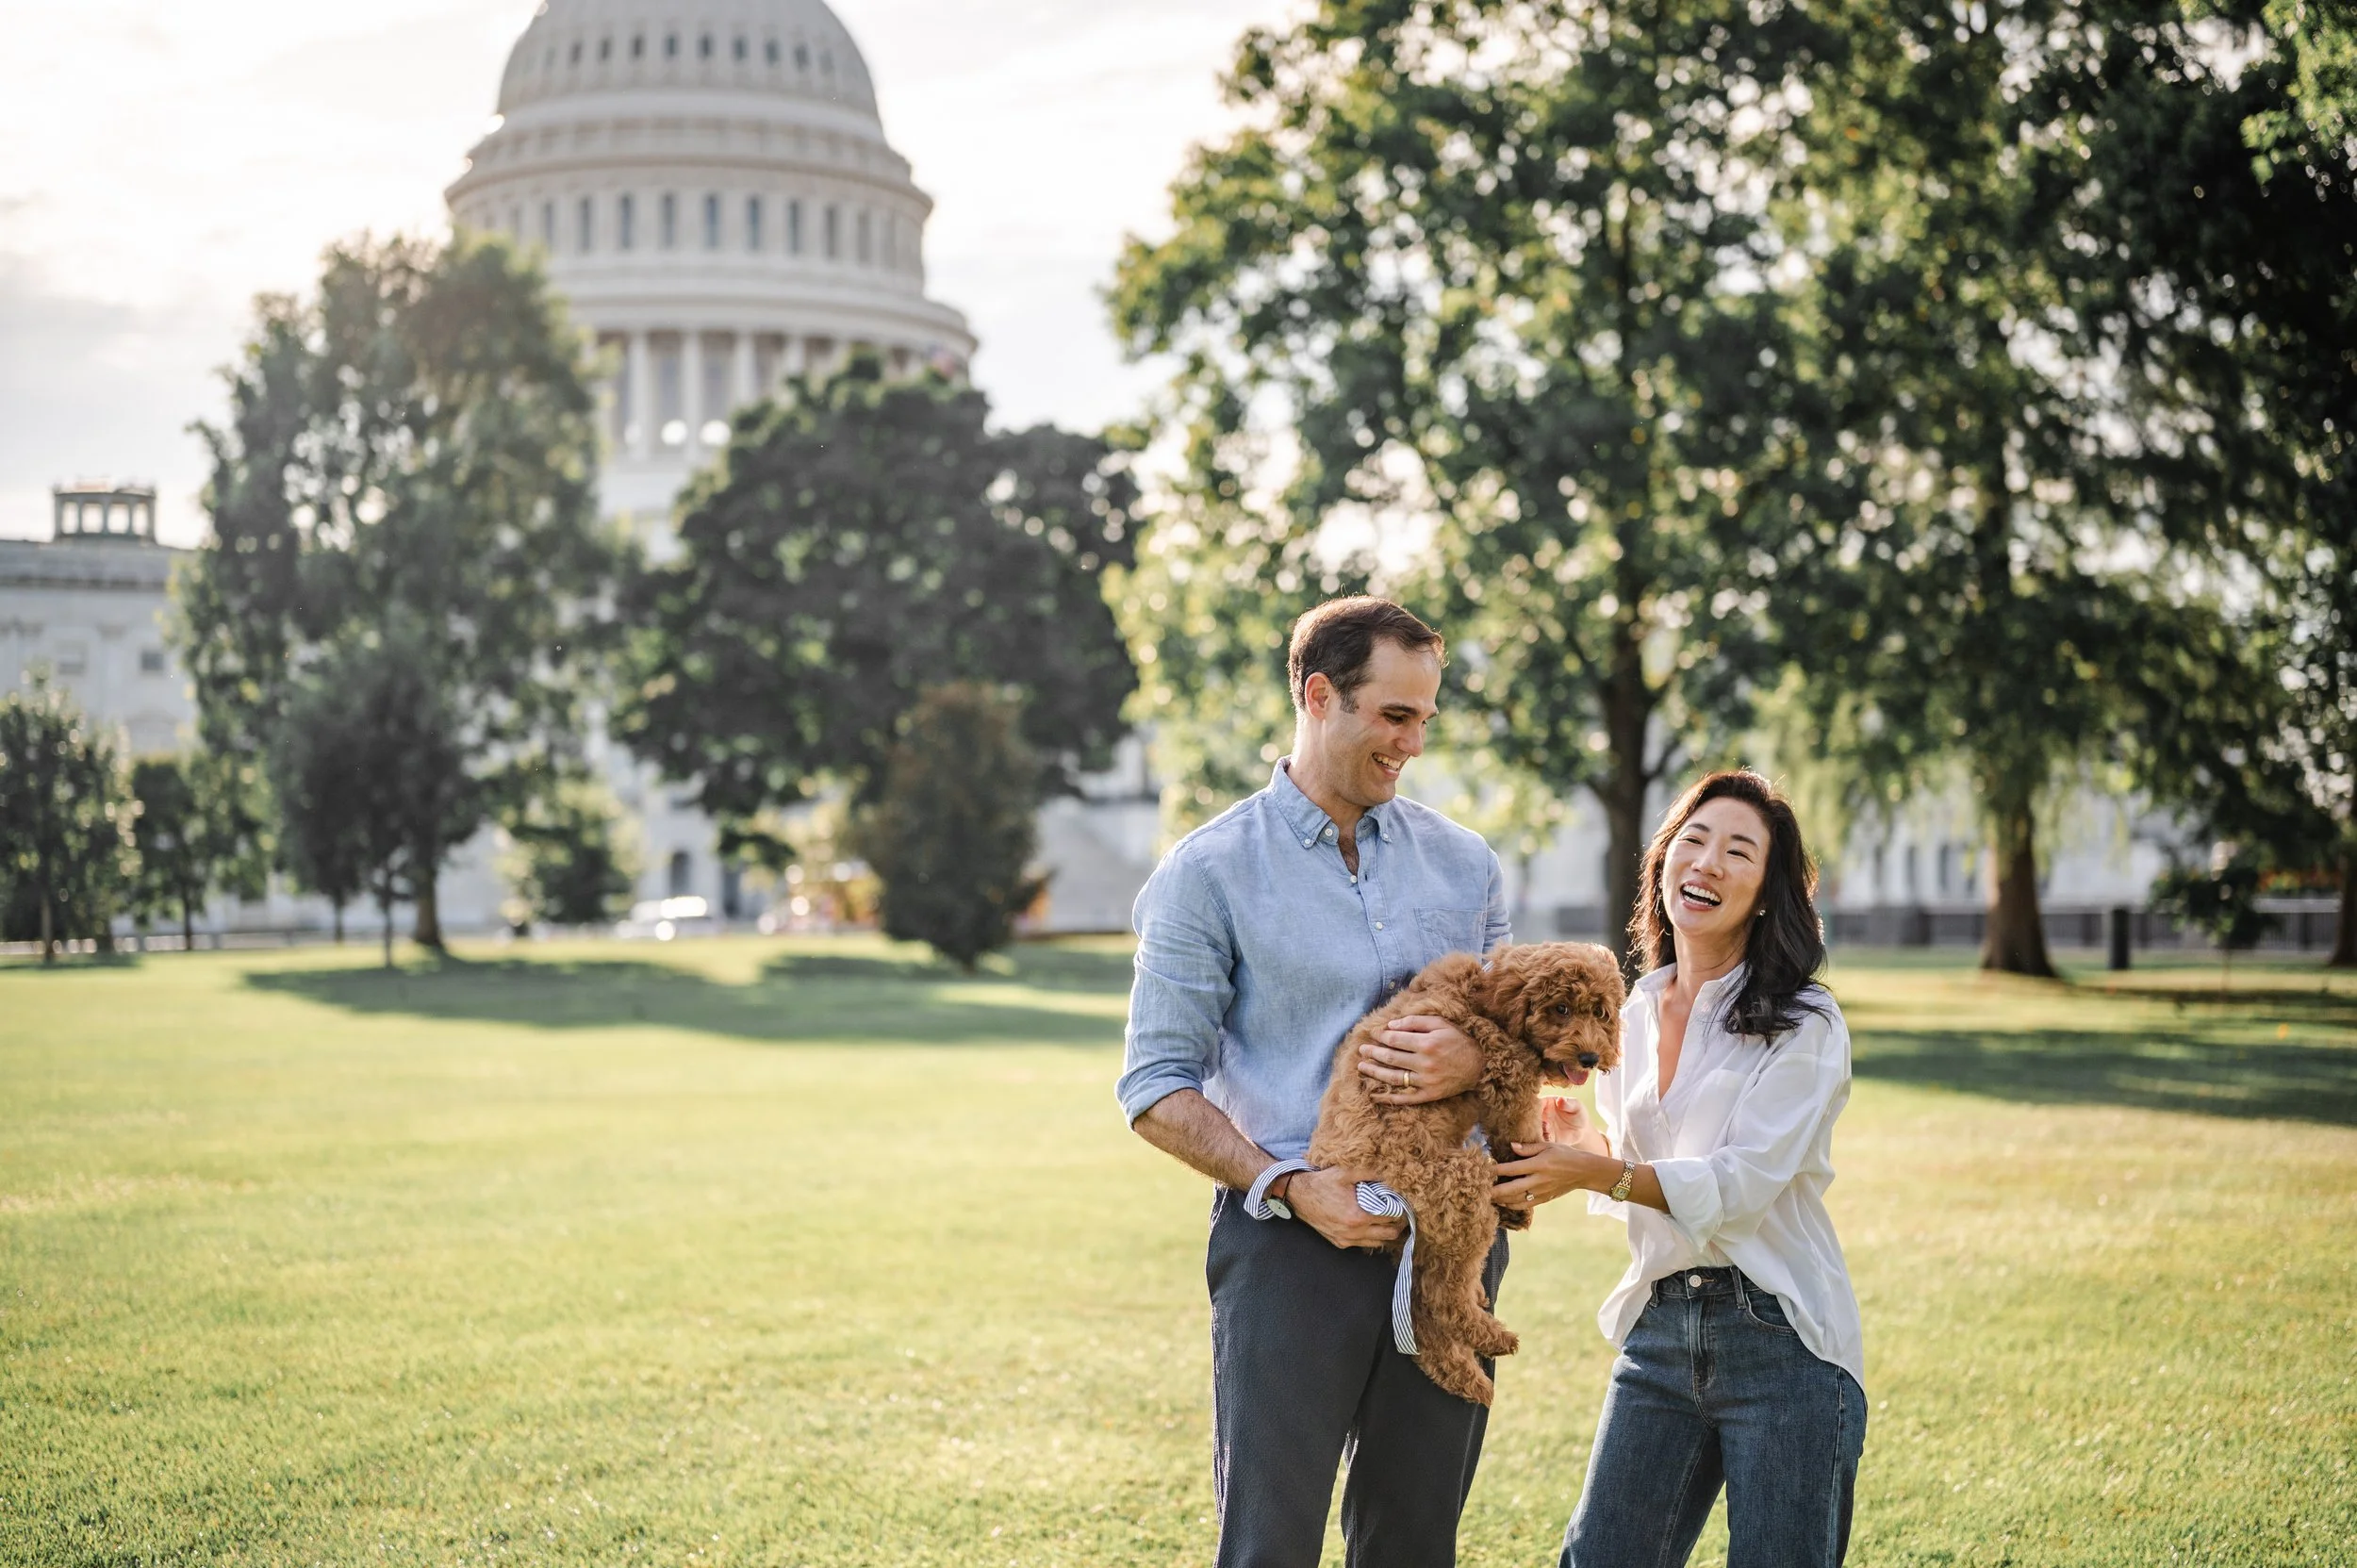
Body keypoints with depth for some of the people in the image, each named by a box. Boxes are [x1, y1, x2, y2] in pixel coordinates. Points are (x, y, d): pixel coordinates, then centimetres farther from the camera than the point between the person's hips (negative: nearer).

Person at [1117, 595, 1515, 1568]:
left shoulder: (1464, 864, 11)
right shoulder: (1208, 873, -2)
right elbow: (1157, 1091, -5)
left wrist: (1477, 1060, -10)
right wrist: (1291, 1189, -17)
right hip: (1291, 1246, -4)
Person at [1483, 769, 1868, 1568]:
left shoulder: (1804, 1025, -7)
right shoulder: (1634, 1015, 11)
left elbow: (1740, 1186, -16)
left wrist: (1597, 1171, -24)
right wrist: (1584, 1142, 3)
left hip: (1781, 1344, -5)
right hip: (1658, 1332, 6)